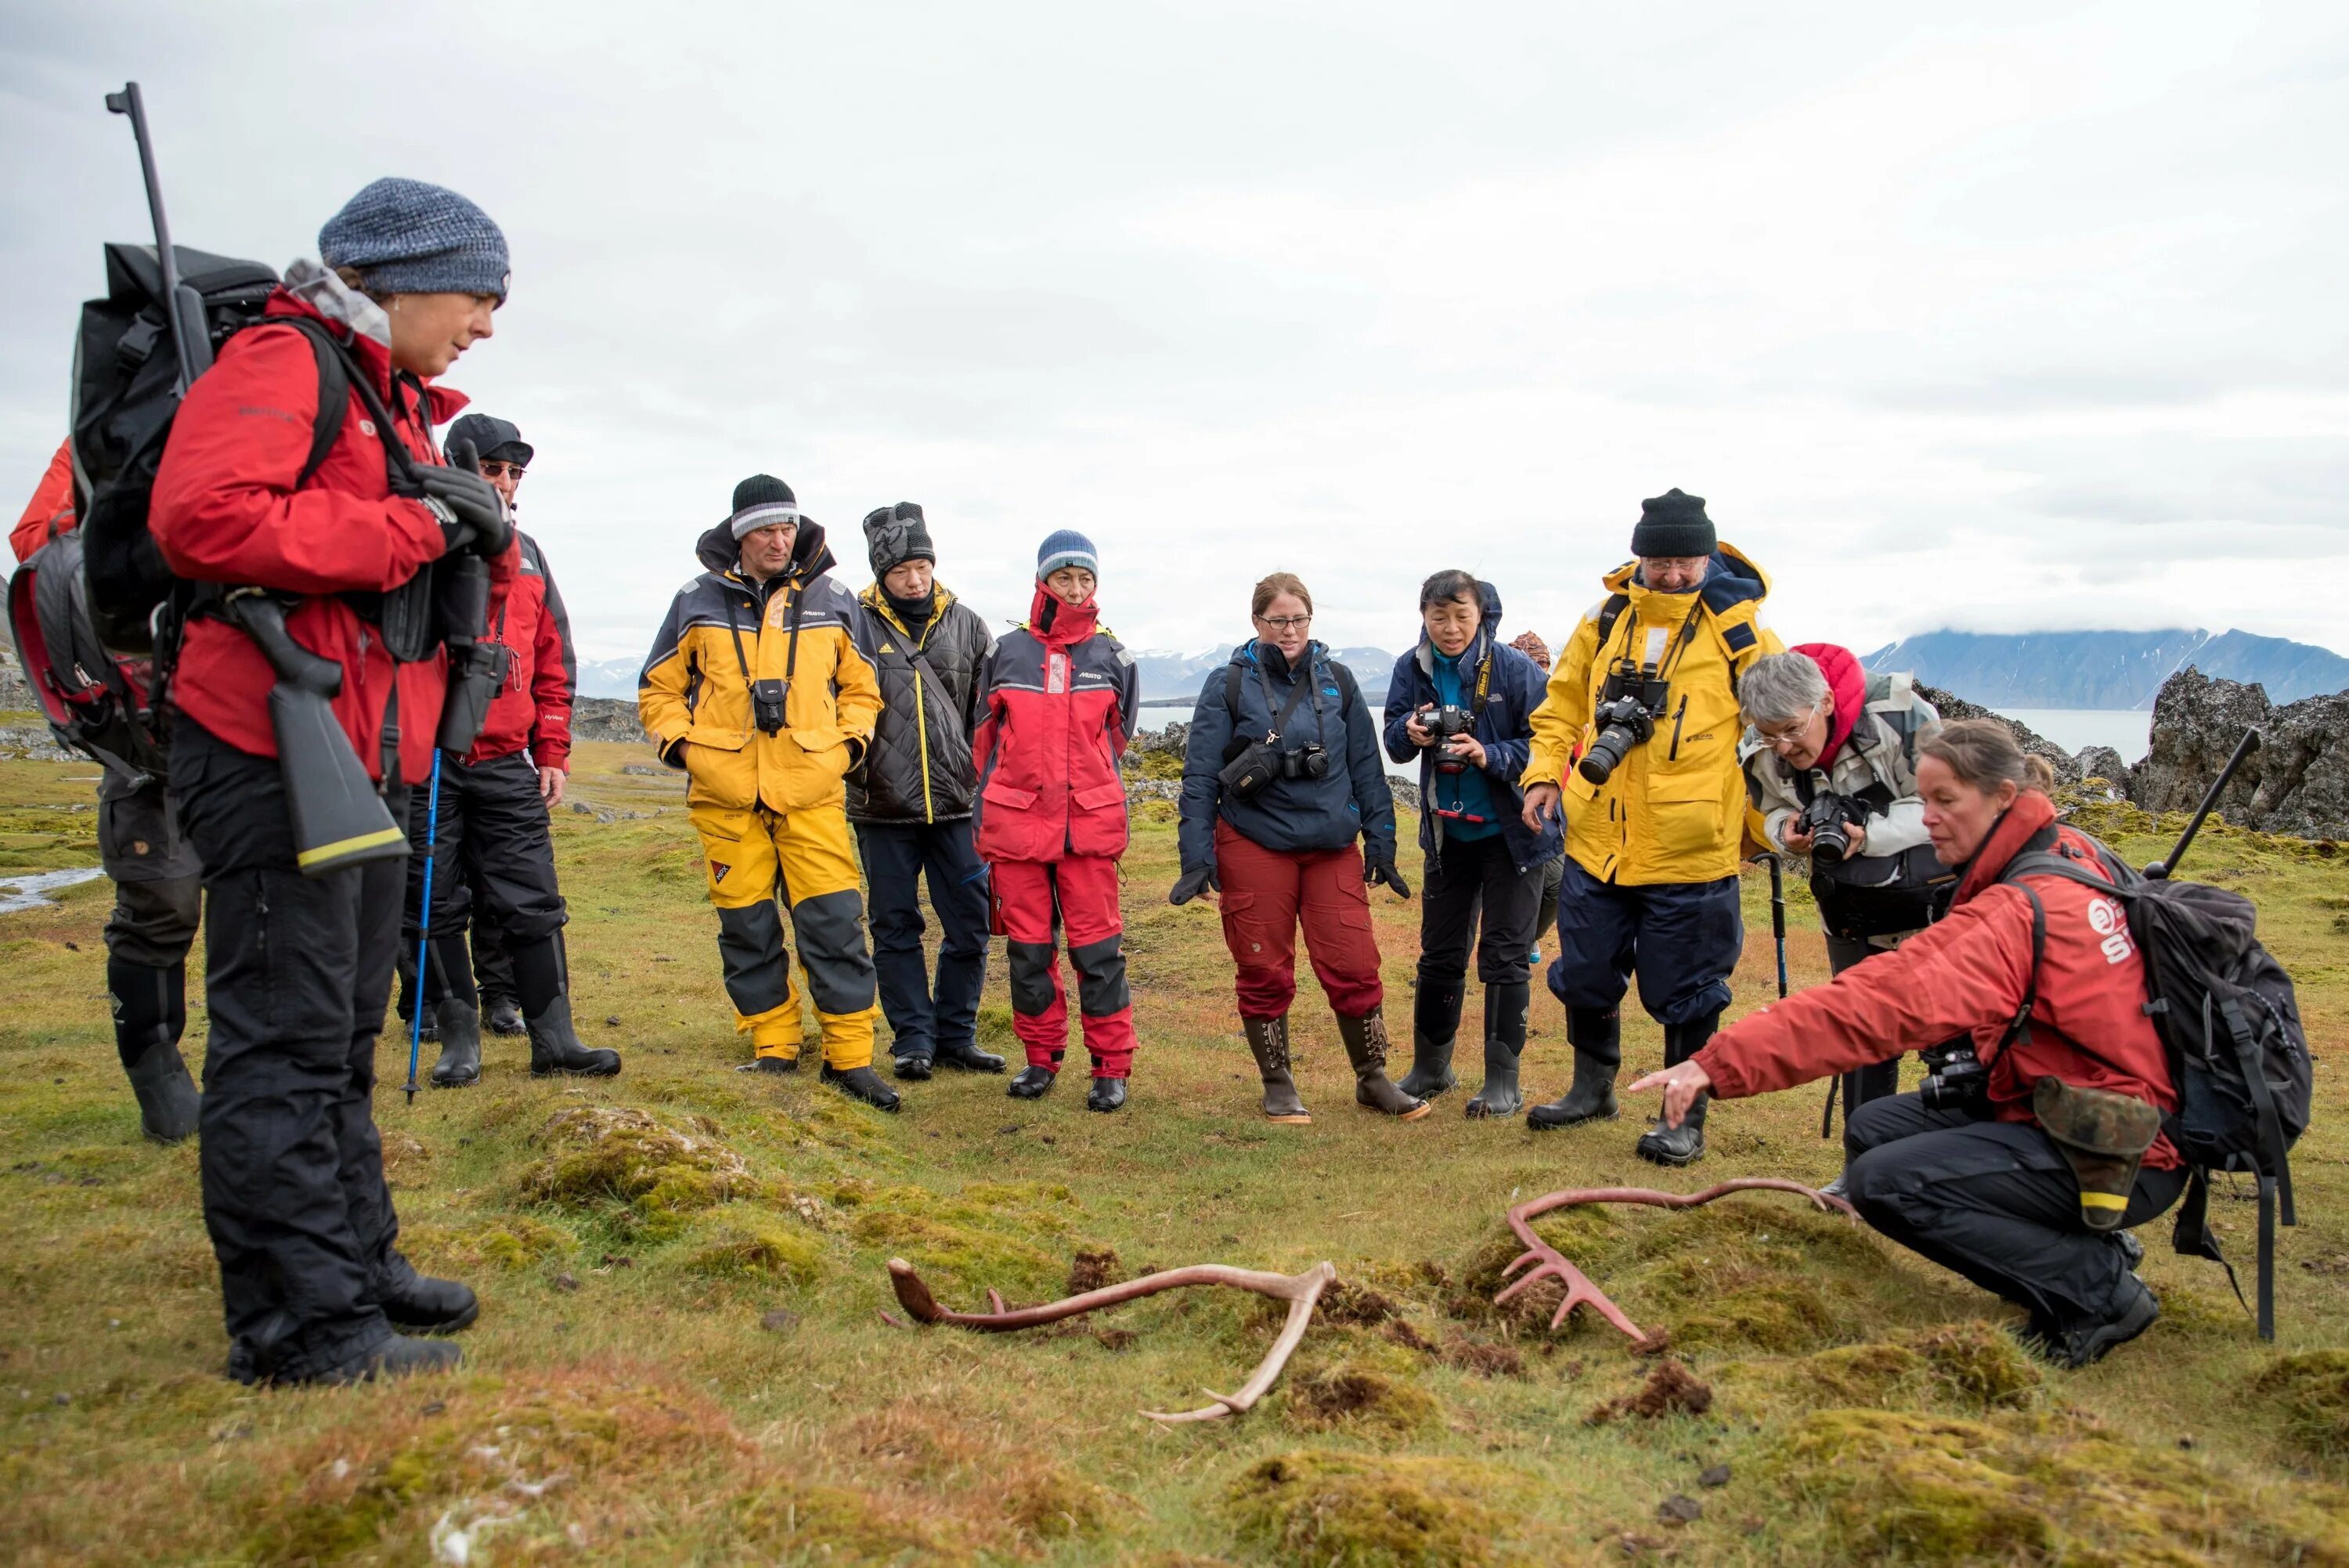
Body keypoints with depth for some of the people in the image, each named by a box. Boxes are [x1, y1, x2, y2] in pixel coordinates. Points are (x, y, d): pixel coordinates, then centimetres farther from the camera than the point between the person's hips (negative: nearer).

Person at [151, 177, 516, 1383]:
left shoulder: (397, 404, 22)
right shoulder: (283, 358, -7)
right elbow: (201, 517, -24)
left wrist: (482, 534, 0)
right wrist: (413, 530, -18)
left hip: (370, 762, 10)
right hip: (273, 753, -10)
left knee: (344, 1035, 16)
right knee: (285, 1038, -6)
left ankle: (358, 1266, 28)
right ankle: (300, 1324, 2)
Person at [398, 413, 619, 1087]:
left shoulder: (528, 555, 16)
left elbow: (554, 659, 18)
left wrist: (552, 752, 13)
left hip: (507, 761, 4)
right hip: (426, 759, -4)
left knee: (532, 901, 3)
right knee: (434, 906, 4)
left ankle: (554, 1039, 9)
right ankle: (459, 1040, 14)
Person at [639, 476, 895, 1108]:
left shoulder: (832, 601, 9)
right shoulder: (698, 602, 8)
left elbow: (861, 687, 18)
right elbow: (658, 689, 15)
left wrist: (848, 745, 4)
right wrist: (682, 745, 1)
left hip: (812, 794, 0)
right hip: (726, 795, 1)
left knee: (835, 923, -5)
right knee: (747, 929, 6)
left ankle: (850, 1055, 3)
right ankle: (774, 1048, 19)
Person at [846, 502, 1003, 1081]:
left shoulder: (965, 624, 6)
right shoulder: (856, 624, -3)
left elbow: (989, 713, 12)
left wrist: (986, 783, 10)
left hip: (955, 805, 2)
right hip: (883, 807, -2)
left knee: (970, 924, 5)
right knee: (896, 926, 7)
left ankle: (956, 1036, 20)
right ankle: (914, 1039, 19)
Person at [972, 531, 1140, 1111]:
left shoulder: (1113, 658, 5)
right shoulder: (1007, 652, 6)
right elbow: (986, 741, 12)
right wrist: (985, 819, 11)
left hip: (1090, 824, -1)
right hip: (1015, 823, 1)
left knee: (1097, 947, -1)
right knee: (1028, 946, 7)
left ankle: (1112, 1067, 8)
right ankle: (1041, 1058, 22)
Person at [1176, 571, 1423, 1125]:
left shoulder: (1337, 680, 8)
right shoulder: (1228, 685, 0)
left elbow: (1366, 767, 11)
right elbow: (1200, 776, -1)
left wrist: (1381, 843, 7)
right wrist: (1197, 858, -7)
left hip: (1333, 846, 2)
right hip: (1254, 845, -2)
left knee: (1354, 966, -2)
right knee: (1265, 973, 4)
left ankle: (1373, 1080, 18)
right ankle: (1278, 1088, 21)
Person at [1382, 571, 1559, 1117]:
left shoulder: (1515, 668, -15)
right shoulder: (1412, 669, -4)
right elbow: (1394, 743, 3)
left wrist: (1490, 756, -28)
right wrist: (1409, 731, -20)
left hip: (1511, 831, -4)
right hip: (1448, 831, 4)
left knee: (1504, 956, 1)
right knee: (1439, 954, 14)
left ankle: (1503, 1081, 12)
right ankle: (1430, 1067, 29)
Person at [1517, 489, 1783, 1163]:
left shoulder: (1738, 627, -5)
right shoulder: (1607, 619, 5)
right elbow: (1565, 699, 15)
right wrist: (1545, 772, 3)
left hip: (1691, 852, -4)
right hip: (1596, 843, 4)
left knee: (1684, 993, 6)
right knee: (1585, 975, 16)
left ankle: (1685, 1119, 23)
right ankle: (1592, 1087, 38)